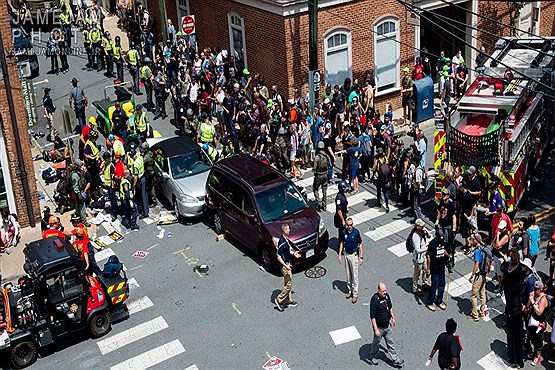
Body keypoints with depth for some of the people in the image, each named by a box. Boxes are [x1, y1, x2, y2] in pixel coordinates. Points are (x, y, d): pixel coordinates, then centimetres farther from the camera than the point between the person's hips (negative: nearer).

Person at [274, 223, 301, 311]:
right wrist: (286, 265, -27)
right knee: (289, 284, -2)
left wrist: (293, 252, 12)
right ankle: (278, 300, 8)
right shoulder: (282, 242, -27)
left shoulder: (286, 238, 2)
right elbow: (278, 257, -25)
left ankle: (288, 301, 29)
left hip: (287, 263, 10)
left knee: (287, 283, 18)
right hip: (285, 265, -10)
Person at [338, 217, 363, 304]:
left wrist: (361, 257, -9)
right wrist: (339, 254, 4)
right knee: (348, 274, 14)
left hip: (354, 255, -4)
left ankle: (355, 294, 5)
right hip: (346, 254, 4)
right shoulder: (344, 232, -4)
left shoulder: (356, 232, -15)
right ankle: (350, 290, 29)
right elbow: (342, 243, 8)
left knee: (354, 275, -1)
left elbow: (360, 244, -8)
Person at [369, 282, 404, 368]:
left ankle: (395, 360, 23)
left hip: (387, 325, 5)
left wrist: (393, 318, 17)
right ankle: (372, 357, 41)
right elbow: (372, 317, -24)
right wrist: (376, 329, -24)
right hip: (379, 327, -5)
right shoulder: (374, 300, -28)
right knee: (376, 342, 17)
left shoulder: (387, 295, -8)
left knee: (390, 343, 15)